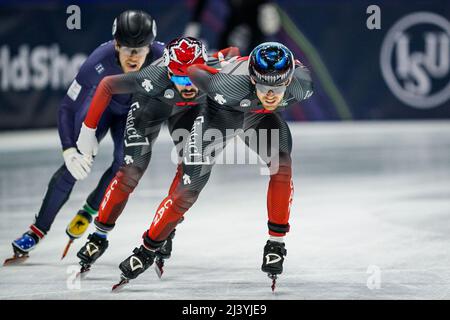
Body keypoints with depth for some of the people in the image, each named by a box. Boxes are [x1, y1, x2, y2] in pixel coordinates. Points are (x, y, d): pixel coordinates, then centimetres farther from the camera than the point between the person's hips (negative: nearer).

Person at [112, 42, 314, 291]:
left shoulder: (301, 85, -33)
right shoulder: (230, 86, -45)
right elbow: (192, 69, -26)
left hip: (259, 114, 3)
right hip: (222, 111, -2)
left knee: (281, 165, -26)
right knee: (188, 189, -7)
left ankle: (276, 243, -12)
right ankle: (147, 250, 12)